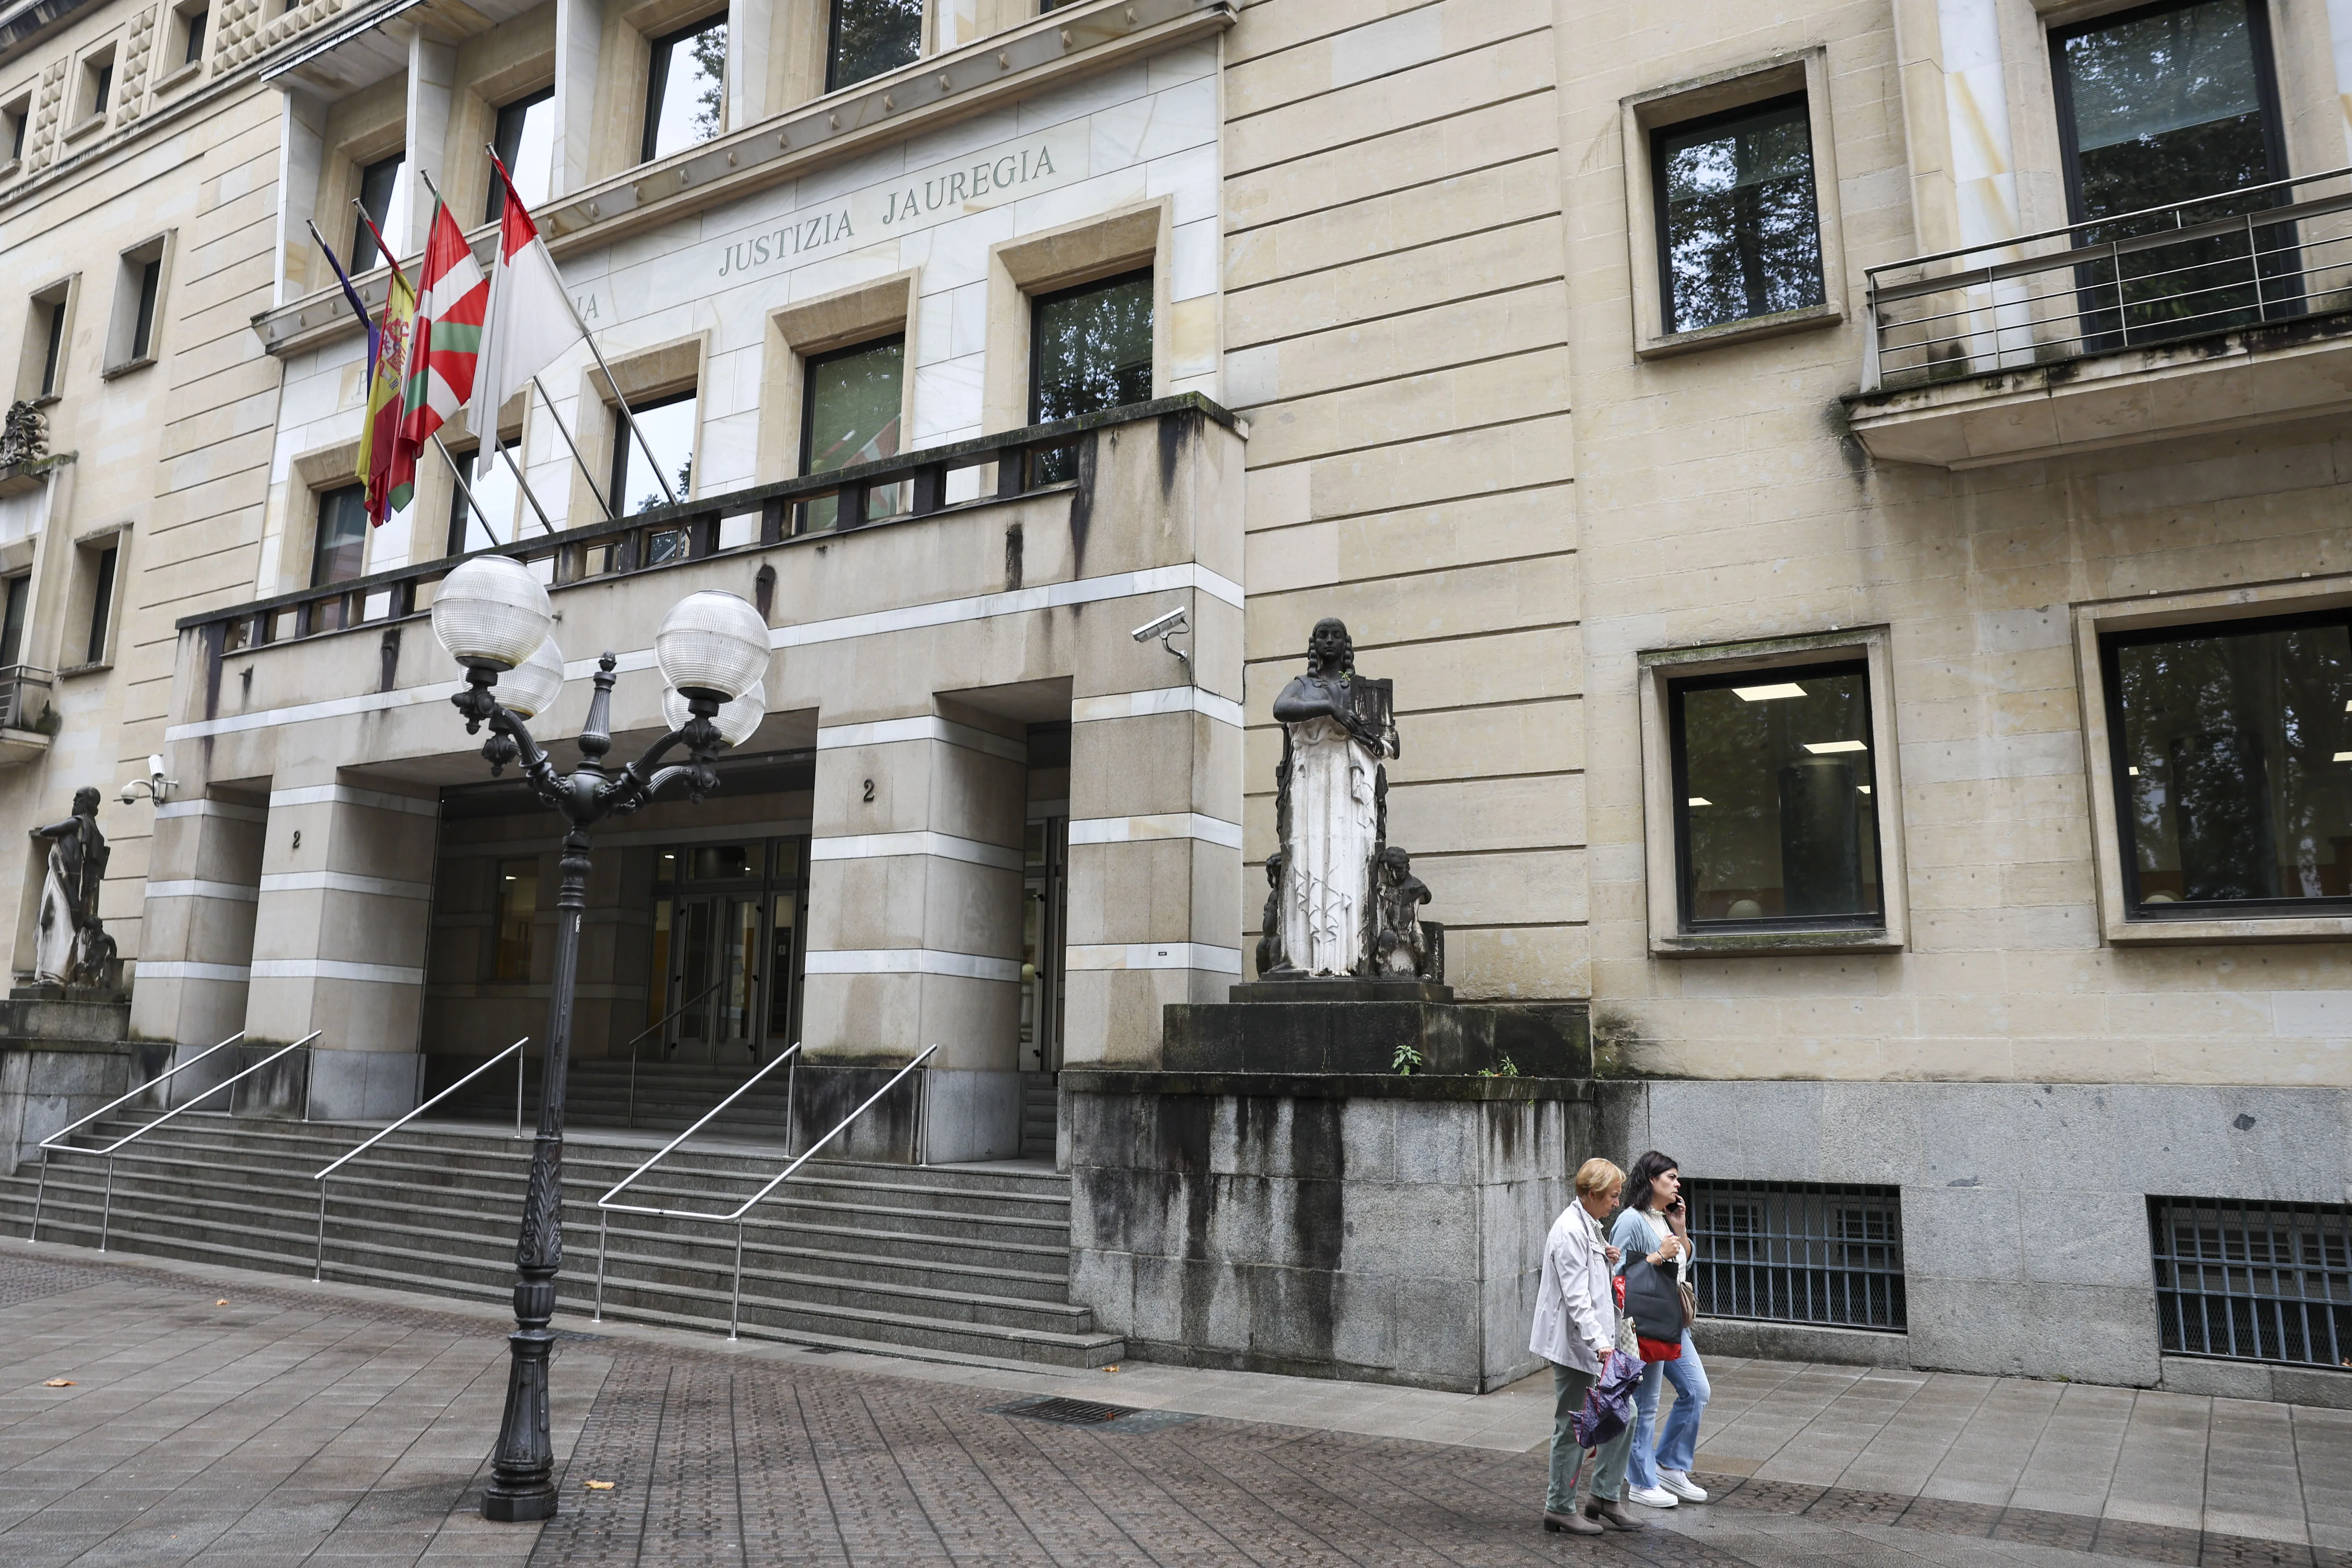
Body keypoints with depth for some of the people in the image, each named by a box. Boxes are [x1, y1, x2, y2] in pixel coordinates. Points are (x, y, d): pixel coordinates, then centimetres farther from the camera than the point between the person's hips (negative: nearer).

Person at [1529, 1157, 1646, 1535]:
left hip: (1597, 1342, 10)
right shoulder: (1570, 1231, -18)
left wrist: (1610, 1263, 3)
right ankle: (1560, 1509, 15)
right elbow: (1576, 1297, -23)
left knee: (1622, 1413, 10)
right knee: (1572, 1428, 1)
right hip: (1574, 1344, -10)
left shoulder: (1590, 1226, 13)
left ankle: (1605, 1499, 22)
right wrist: (1599, 1342, -28)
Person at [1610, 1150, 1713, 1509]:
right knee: (1645, 1405, 1)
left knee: (1697, 1391, 11)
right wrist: (1660, 1255, -20)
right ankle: (1641, 1483, 15)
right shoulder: (1631, 1221, -14)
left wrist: (1680, 1229, 4)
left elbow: (1686, 1262, 18)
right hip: (1644, 1325, -9)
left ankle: (1670, 1466, 24)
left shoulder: (1666, 1219, 13)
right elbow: (1620, 1272, -18)